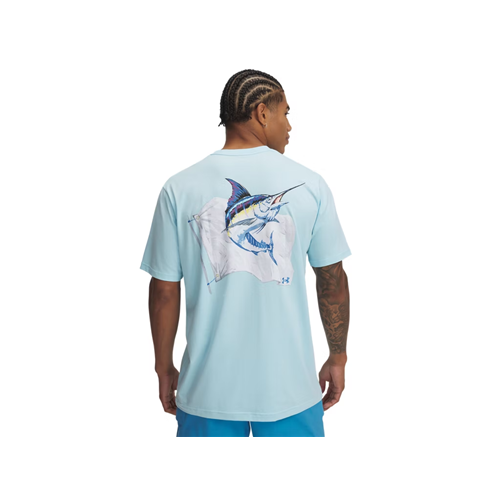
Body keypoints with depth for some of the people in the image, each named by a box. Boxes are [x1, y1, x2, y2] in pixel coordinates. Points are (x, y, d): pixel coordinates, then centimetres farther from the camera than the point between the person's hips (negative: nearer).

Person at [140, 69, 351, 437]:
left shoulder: (179, 188, -7)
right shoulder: (309, 183, -7)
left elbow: (165, 290, -4)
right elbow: (333, 280, -1)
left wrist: (164, 368, 10)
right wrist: (338, 358, 12)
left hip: (208, 389, 1)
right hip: (290, 388, 0)